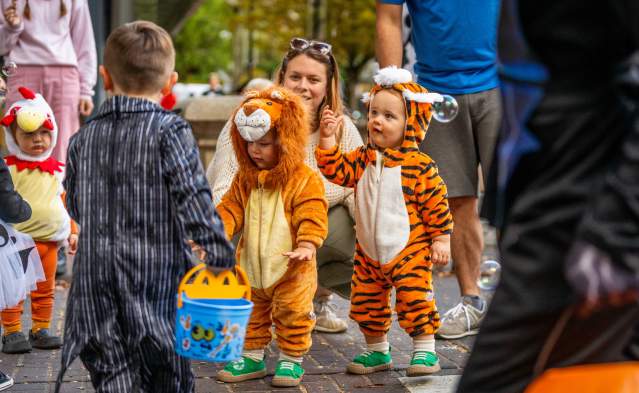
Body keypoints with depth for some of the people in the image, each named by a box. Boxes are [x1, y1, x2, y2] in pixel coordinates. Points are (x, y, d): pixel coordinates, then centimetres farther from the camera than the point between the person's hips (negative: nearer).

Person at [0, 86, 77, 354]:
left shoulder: (56, 170, 8)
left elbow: (65, 202, 15)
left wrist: (73, 231, 15)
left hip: (50, 241, 5)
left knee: (45, 291, 13)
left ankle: (41, 330, 24)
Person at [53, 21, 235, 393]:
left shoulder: (84, 136, 8)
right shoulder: (170, 130, -8)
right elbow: (194, 202, -13)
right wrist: (222, 259, -9)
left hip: (97, 290, 4)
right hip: (156, 285, -4)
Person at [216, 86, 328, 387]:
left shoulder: (304, 179, -14)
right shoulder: (245, 178, 5)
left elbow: (312, 216, -18)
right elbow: (231, 208, 5)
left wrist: (307, 245, -31)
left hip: (290, 269, -5)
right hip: (251, 267, 5)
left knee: (293, 314, 3)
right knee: (250, 314, 15)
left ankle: (291, 359, 18)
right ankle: (251, 357, 29)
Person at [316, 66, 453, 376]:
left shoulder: (419, 165, -12)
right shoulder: (363, 158, 5)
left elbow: (436, 204, -9)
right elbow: (337, 170, -3)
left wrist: (441, 240, -10)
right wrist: (328, 138, -11)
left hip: (409, 251, -6)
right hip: (369, 254, 6)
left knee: (415, 300, -12)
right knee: (365, 304, 12)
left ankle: (425, 350, 3)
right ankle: (377, 350, 28)